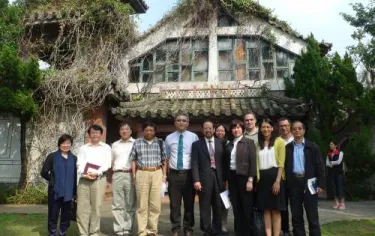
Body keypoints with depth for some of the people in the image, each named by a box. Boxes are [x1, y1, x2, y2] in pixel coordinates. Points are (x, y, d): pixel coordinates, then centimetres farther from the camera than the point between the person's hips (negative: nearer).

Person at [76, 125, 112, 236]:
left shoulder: (106, 147, 9)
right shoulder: (83, 148, 16)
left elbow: (107, 164, -1)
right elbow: (79, 163, 5)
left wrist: (97, 173, -15)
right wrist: (84, 174, -13)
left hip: (99, 179, -2)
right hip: (83, 179, 2)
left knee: (96, 207, 1)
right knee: (82, 207, 1)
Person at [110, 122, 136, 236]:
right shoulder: (115, 145, 17)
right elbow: (112, 161, 20)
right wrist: (110, 175, 13)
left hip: (131, 175, -3)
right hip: (117, 175, 3)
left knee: (130, 204, 1)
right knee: (117, 204, 2)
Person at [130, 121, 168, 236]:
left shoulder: (160, 142, 8)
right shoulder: (137, 142, 7)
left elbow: (164, 160, 9)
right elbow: (134, 160, 7)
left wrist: (164, 175, 1)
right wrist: (134, 175, -1)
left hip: (157, 174, 1)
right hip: (141, 174, -1)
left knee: (155, 204, 2)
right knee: (142, 204, 2)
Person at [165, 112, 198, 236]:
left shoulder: (193, 137, -1)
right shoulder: (169, 138, 6)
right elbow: (166, 157, 10)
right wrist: (166, 173, 6)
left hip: (189, 174, -1)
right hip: (174, 174, 2)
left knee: (189, 203, 8)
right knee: (174, 204, 8)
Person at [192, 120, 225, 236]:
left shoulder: (220, 143, 9)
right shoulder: (197, 144, 4)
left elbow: (224, 161, 8)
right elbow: (194, 163, -3)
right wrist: (196, 180, -12)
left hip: (218, 177, 2)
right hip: (204, 178, -2)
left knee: (218, 207, 10)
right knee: (205, 208, 3)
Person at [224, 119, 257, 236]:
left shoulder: (249, 142, -2)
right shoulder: (229, 144, 11)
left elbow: (253, 161, -8)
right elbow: (226, 163, 12)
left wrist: (250, 180, -14)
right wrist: (226, 179, 8)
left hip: (244, 176, -4)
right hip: (232, 176, 4)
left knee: (247, 207, 2)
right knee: (236, 207, 10)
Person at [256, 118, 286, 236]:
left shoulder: (279, 141, -1)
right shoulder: (258, 143, 13)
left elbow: (281, 163, -7)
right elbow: (257, 162, 10)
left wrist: (277, 181, -14)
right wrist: (257, 178, 1)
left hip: (274, 177, -4)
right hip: (262, 178, 4)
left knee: (275, 210, 1)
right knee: (266, 210, 7)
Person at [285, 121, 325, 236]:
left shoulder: (312, 146, 2)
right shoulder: (287, 148, 8)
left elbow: (319, 165, 0)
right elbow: (284, 166, 6)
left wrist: (320, 184, -7)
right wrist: (285, 185, 0)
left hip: (309, 183, -2)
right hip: (294, 184, 2)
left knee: (312, 216, 2)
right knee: (296, 216, 8)